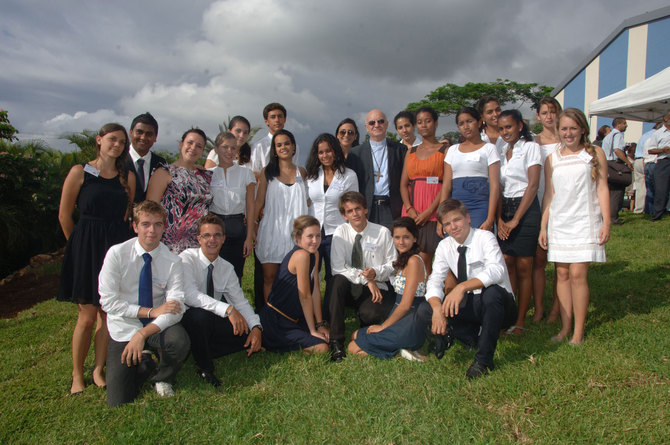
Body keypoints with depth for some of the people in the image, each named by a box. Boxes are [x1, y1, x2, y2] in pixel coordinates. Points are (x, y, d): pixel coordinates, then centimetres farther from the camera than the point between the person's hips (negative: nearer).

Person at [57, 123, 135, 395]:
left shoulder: (127, 177, 9)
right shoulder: (80, 172, 0)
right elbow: (64, 215, 3)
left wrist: (113, 238, 10)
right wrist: (80, 244, 8)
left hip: (117, 247, 3)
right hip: (86, 247, -3)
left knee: (108, 311, 5)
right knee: (87, 314, 0)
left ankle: (98, 370, 19)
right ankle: (77, 375, 17)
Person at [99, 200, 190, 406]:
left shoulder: (172, 261, -12)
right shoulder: (117, 254, -12)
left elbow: (175, 310, -18)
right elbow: (108, 302, -13)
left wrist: (142, 334, -31)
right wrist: (151, 312, -21)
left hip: (157, 327, 0)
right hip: (123, 330, 0)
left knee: (180, 341, -34)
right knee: (119, 403, -8)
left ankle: (162, 379, 0)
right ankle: (143, 363, 24)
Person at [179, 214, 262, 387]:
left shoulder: (227, 268, 2)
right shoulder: (187, 259, -15)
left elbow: (240, 301, 1)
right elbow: (190, 295, -30)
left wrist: (256, 327, -17)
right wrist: (228, 309, -38)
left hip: (212, 321, 5)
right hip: (187, 319, -5)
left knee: (247, 334, -13)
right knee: (201, 315, -37)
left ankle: (199, 351, -4)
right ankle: (204, 367, -13)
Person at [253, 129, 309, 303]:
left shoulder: (301, 172, 10)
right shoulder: (267, 172, 6)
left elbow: (307, 200, 20)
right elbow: (259, 202, 4)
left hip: (294, 230, 1)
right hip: (272, 229, -1)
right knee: (269, 277, 0)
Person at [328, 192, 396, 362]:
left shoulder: (383, 232, -1)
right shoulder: (341, 232, -3)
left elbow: (393, 265, 3)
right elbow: (338, 269, -12)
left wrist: (376, 273, -18)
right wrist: (365, 279, -21)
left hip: (375, 288, 0)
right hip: (348, 289, 1)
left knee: (370, 314, -33)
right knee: (339, 280, -35)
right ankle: (336, 341, -29)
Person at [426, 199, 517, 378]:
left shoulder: (485, 238, -14)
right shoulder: (444, 246, 1)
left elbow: (496, 271, -32)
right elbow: (435, 281, -9)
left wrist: (463, 286, -46)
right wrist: (437, 308, -29)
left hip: (498, 304, -4)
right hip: (470, 305, 5)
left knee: (492, 292, -38)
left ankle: (483, 359, -22)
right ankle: (475, 338, 0)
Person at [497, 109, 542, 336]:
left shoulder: (531, 147, -2)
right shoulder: (502, 151, 14)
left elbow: (533, 185, -9)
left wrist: (515, 219, -12)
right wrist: (499, 218, -2)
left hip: (526, 209, -5)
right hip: (504, 209, 5)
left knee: (523, 268, -1)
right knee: (507, 265, 2)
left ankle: (521, 321, 8)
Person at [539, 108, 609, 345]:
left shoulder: (595, 153, 5)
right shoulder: (553, 159, 11)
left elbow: (602, 188, 3)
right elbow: (549, 194, 12)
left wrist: (606, 222, -4)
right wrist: (543, 226, 8)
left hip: (585, 221, -3)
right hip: (558, 222, 3)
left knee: (578, 274, -8)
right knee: (562, 274, 3)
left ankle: (578, 331, 2)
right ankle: (565, 327, 12)